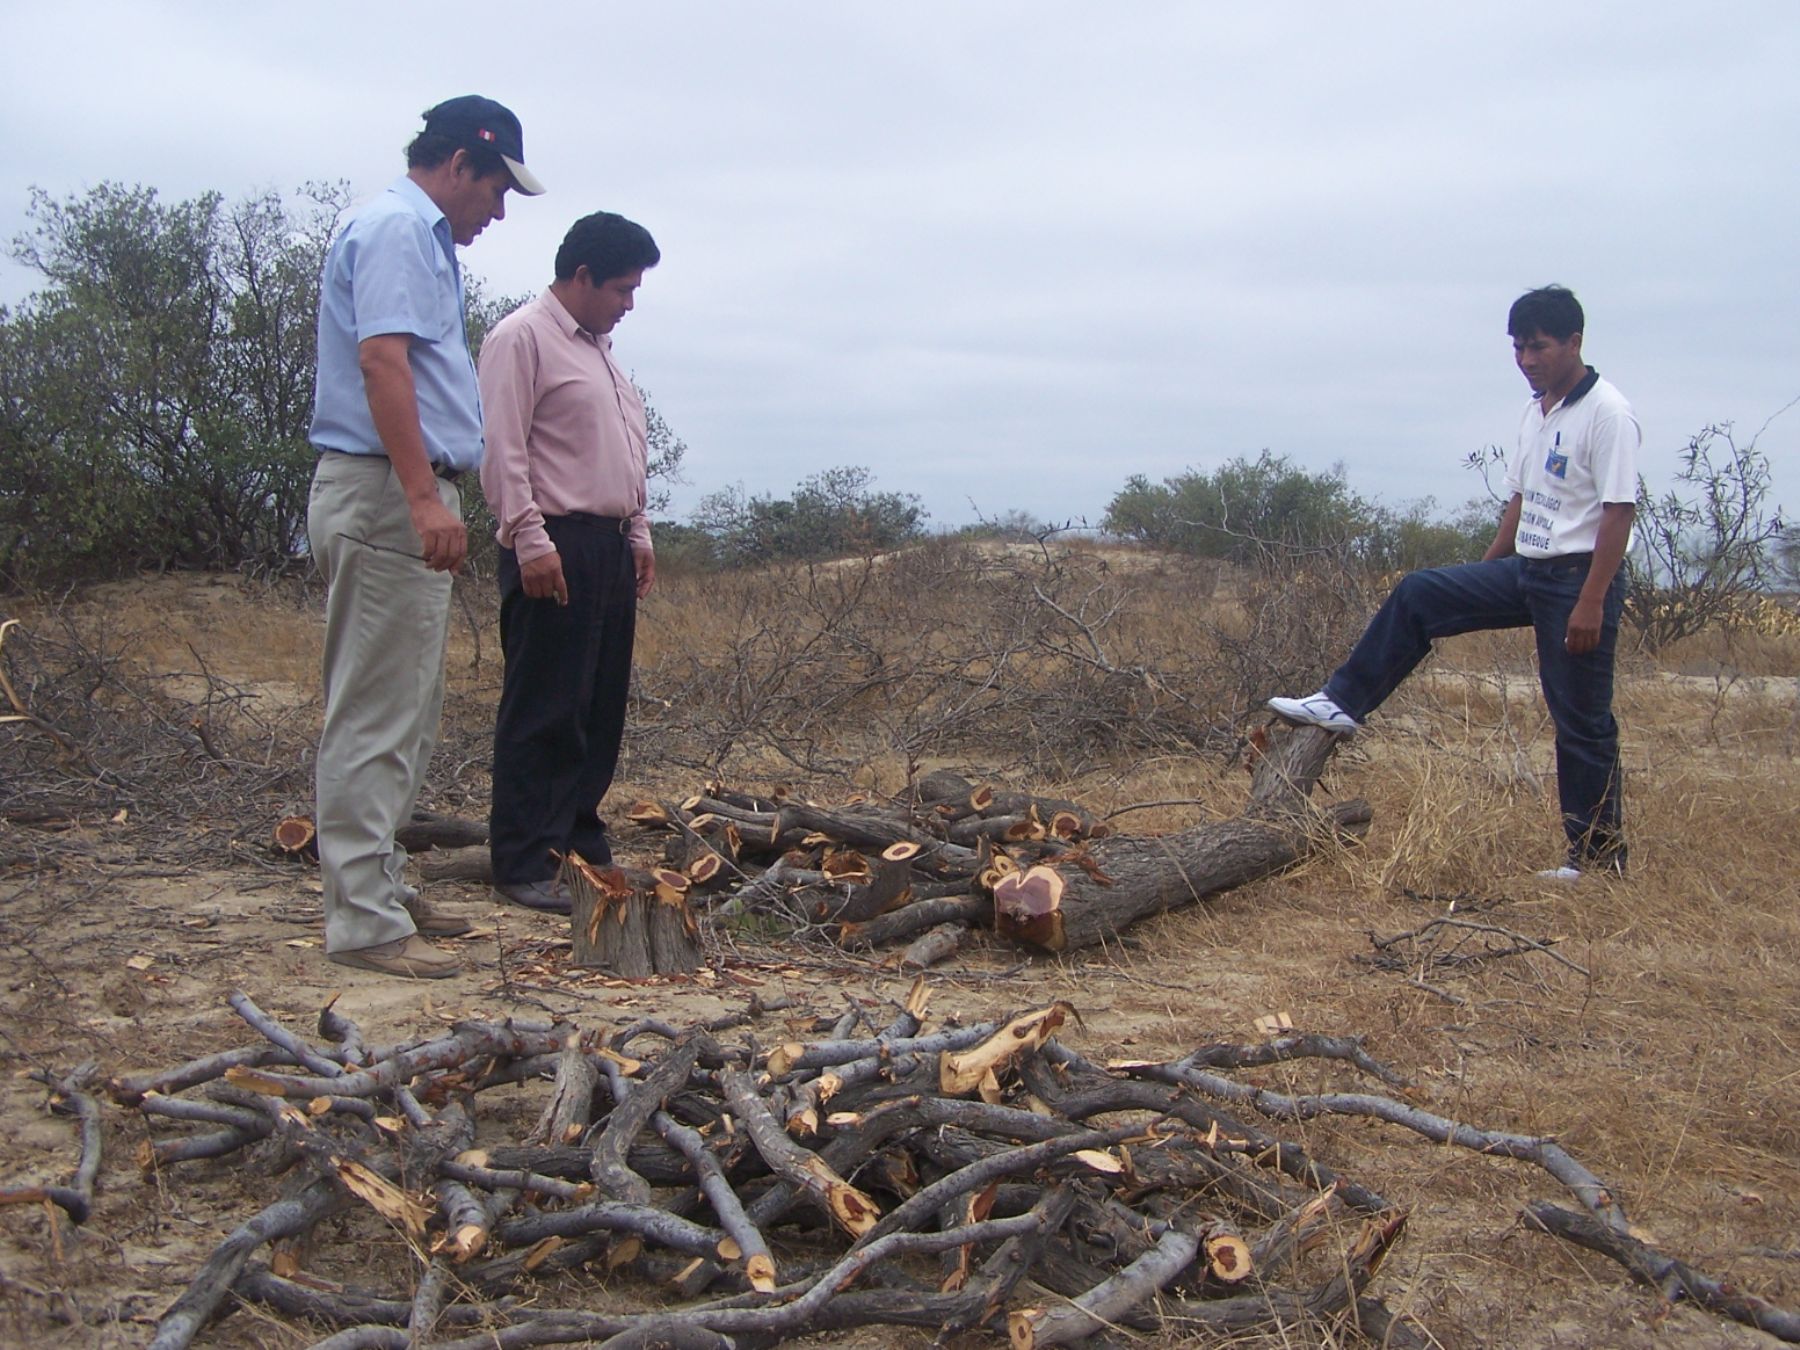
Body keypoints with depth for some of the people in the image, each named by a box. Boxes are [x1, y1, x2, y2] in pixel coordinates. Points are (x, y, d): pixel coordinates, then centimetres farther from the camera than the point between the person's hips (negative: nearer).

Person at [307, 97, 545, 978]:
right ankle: (364, 920, -5)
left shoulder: (421, 237, 22)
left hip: (403, 500, 11)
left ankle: (381, 891, 23)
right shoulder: (396, 228, -9)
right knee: (376, 719, -9)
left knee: (402, 715, 15)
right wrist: (424, 496, -29)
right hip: (385, 494, -11)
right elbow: (381, 359, -22)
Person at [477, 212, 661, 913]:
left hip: (609, 546, 9)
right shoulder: (523, 337, -6)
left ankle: (583, 847, 19)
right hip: (553, 548, -9)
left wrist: (639, 533, 20)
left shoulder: (600, 347, 22)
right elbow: (503, 451, -14)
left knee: (601, 709, 10)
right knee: (543, 711, -7)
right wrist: (530, 540, -19)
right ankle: (522, 866, -1)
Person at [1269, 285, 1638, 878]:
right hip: (1526, 570, 8)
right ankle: (1343, 702, 4)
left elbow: (1619, 513, -19)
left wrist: (1591, 603, -23)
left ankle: (1600, 854, 10)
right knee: (1418, 595, -1)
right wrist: (1482, 576, 20)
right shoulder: (1535, 412, 12)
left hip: (1578, 578, -8)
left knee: (1582, 720, -1)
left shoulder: (1607, 414, -14)